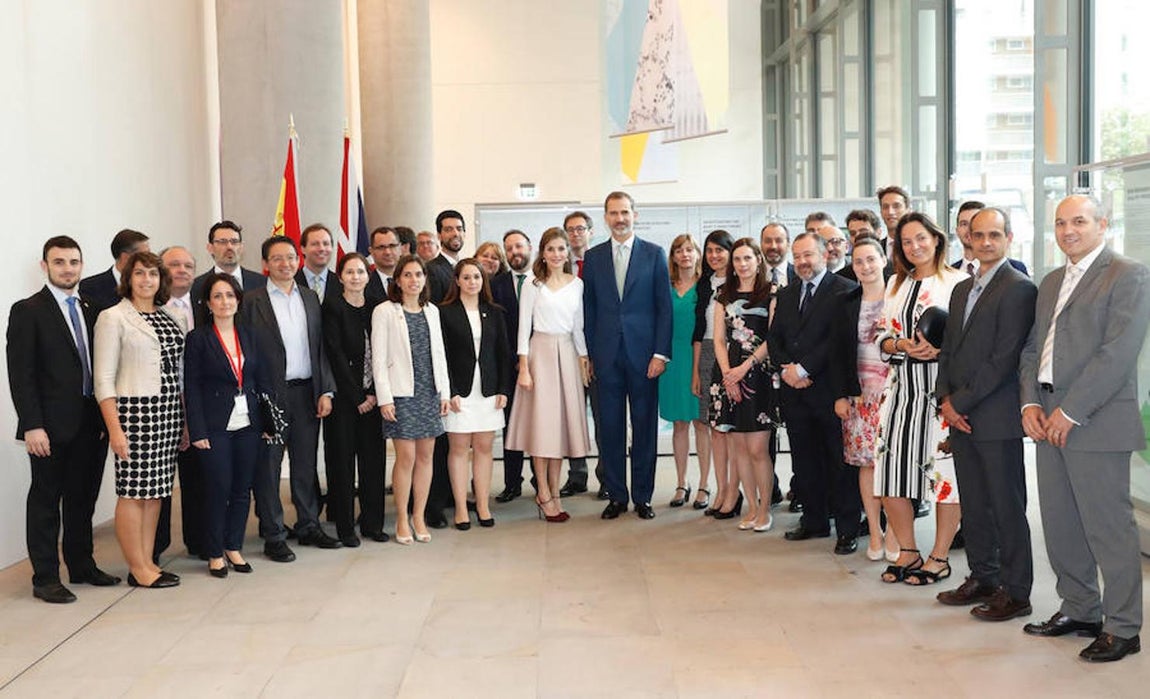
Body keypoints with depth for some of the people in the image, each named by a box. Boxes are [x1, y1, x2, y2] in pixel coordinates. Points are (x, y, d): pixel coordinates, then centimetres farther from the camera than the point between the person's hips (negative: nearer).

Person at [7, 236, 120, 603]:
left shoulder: (90, 311, 12)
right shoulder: (27, 311, -5)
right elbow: (20, 373, -10)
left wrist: (105, 418, 7)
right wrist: (32, 425, -17)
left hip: (91, 425, 6)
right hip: (51, 426, -6)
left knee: (83, 499, 14)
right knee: (46, 500, 3)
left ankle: (82, 566, 26)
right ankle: (45, 578, 10)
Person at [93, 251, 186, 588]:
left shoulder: (171, 317, 14)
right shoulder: (113, 318, -3)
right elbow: (103, 379, -7)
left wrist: (184, 418, 11)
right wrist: (114, 429, -14)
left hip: (169, 414, 6)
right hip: (134, 410, -6)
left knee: (155, 491, 10)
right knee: (133, 491, -1)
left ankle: (148, 562, 17)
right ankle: (138, 568, 6)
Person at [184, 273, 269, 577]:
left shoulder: (248, 336, 10)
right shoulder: (198, 338, -2)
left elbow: (262, 381, 12)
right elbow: (191, 388, -6)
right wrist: (197, 431, -12)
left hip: (248, 425, 4)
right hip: (215, 426, -4)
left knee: (242, 489, 8)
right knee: (218, 490, -1)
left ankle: (234, 547, 20)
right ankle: (215, 553, 12)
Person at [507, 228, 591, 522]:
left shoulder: (577, 284, 9)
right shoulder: (533, 285, -1)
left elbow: (578, 325, 14)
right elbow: (524, 328, -3)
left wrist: (583, 358, 9)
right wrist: (524, 367, -8)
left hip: (567, 353, 4)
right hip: (541, 352, -4)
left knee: (563, 420, 5)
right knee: (541, 420, -3)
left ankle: (554, 491, 14)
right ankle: (544, 494, 4)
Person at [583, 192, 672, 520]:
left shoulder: (654, 254, 3)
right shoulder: (593, 257, 8)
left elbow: (664, 307, 0)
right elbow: (589, 309, 9)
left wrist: (660, 353, -7)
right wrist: (590, 354, 3)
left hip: (643, 352, -1)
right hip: (607, 354, 1)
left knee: (644, 426, 4)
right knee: (610, 427, 4)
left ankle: (642, 496, 14)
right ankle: (616, 496, 15)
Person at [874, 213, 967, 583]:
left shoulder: (958, 281, 0)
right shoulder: (896, 284, 17)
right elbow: (882, 338, 15)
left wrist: (941, 346, -20)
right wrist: (902, 345, -6)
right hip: (903, 385, 6)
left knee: (943, 466, -2)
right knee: (892, 465, 4)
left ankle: (940, 557, 11)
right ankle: (907, 552, 18)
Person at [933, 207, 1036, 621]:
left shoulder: (1018, 288, -10)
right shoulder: (962, 289, 17)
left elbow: (1005, 358, -16)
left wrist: (961, 402, -13)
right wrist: (945, 399, 2)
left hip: (996, 417, -8)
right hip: (960, 416, 8)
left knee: (1007, 507, 1)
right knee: (973, 505, 14)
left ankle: (1015, 592, 11)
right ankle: (983, 578, 26)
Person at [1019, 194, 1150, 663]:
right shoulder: (1051, 283, 19)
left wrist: (1070, 411, -17)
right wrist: (1030, 403, 1)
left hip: (1097, 422, -7)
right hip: (1050, 420, 7)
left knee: (1108, 527, -1)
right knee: (1059, 524, 13)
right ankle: (1079, 610, 27)